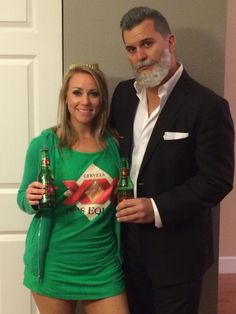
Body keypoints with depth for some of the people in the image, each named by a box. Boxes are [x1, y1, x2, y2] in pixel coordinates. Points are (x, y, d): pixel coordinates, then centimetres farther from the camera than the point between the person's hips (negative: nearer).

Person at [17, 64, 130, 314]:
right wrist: (31, 199, -20)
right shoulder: (43, 144, -8)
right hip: (54, 262, -2)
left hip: (104, 261, 2)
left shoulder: (114, 144, 0)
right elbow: (23, 198, 1)